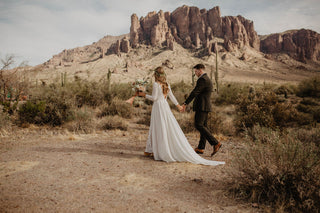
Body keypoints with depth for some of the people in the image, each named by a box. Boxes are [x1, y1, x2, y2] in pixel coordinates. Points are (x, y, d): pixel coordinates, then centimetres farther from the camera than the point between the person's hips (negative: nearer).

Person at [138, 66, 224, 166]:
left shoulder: (156, 84, -11)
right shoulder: (166, 84, 8)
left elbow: (154, 98, -12)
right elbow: (171, 96, 13)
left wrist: (144, 94, 0)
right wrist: (178, 105, 23)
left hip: (158, 107, -7)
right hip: (165, 106, 7)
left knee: (158, 129, 1)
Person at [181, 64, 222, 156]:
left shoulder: (202, 80, -14)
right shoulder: (207, 79, 19)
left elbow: (194, 92, -18)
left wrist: (185, 103, -17)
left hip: (202, 106, -11)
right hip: (205, 106, 11)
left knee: (199, 125, -11)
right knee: (203, 126, 9)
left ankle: (215, 143, -13)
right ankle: (200, 148, 13)